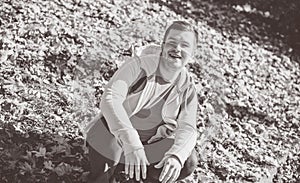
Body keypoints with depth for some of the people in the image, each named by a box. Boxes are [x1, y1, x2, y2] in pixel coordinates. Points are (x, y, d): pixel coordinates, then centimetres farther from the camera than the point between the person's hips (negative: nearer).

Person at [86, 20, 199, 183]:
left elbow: (187, 129, -22)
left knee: (188, 162, -18)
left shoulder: (187, 89, -11)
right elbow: (110, 99, -38)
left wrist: (176, 156, -48)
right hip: (110, 137, -3)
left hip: (150, 145, 4)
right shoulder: (139, 66, -25)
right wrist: (130, 142, -53)